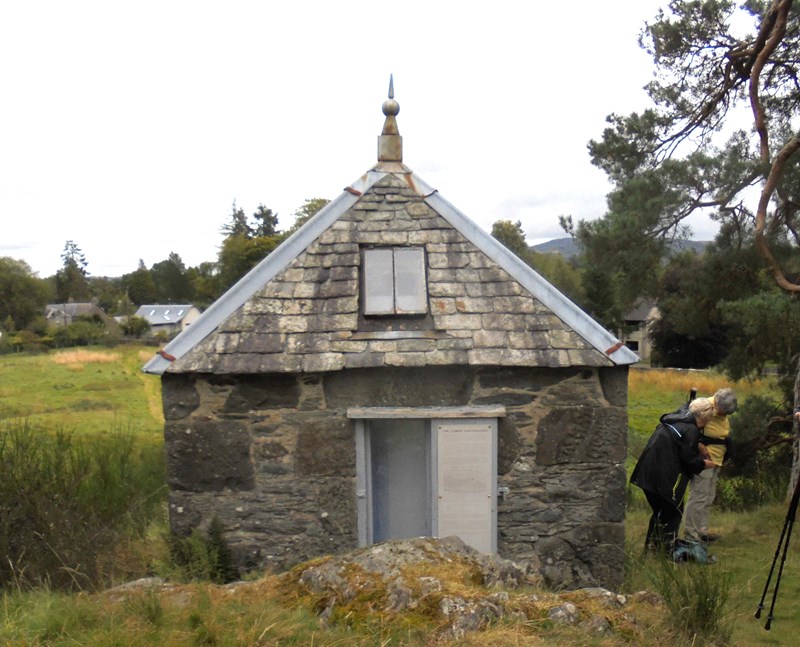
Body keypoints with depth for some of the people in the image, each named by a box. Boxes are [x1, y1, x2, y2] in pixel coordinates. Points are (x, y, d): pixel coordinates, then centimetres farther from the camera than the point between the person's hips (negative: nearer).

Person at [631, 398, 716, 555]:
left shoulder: (673, 419, 14)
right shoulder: (690, 430, -14)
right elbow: (690, 460, -14)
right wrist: (704, 464, 5)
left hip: (647, 473, 9)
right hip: (665, 478, -9)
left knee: (660, 511, 21)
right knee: (673, 513, 6)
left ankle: (651, 547, 26)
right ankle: (669, 551, 8)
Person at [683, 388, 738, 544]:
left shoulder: (723, 414, 9)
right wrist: (700, 446, -26)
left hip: (715, 461, 9)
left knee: (708, 497, 14)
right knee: (698, 497, -8)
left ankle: (702, 531, 23)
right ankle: (691, 535, -3)